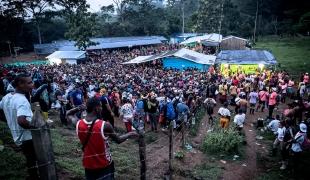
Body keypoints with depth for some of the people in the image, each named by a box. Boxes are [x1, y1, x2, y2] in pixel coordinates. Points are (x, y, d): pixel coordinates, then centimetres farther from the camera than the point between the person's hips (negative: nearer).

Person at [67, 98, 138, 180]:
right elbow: (118, 140, -7)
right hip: (105, 165, -4)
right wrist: (130, 134, 9)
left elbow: (68, 114, 11)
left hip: (88, 165, 4)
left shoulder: (78, 124, -13)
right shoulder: (105, 125, -24)